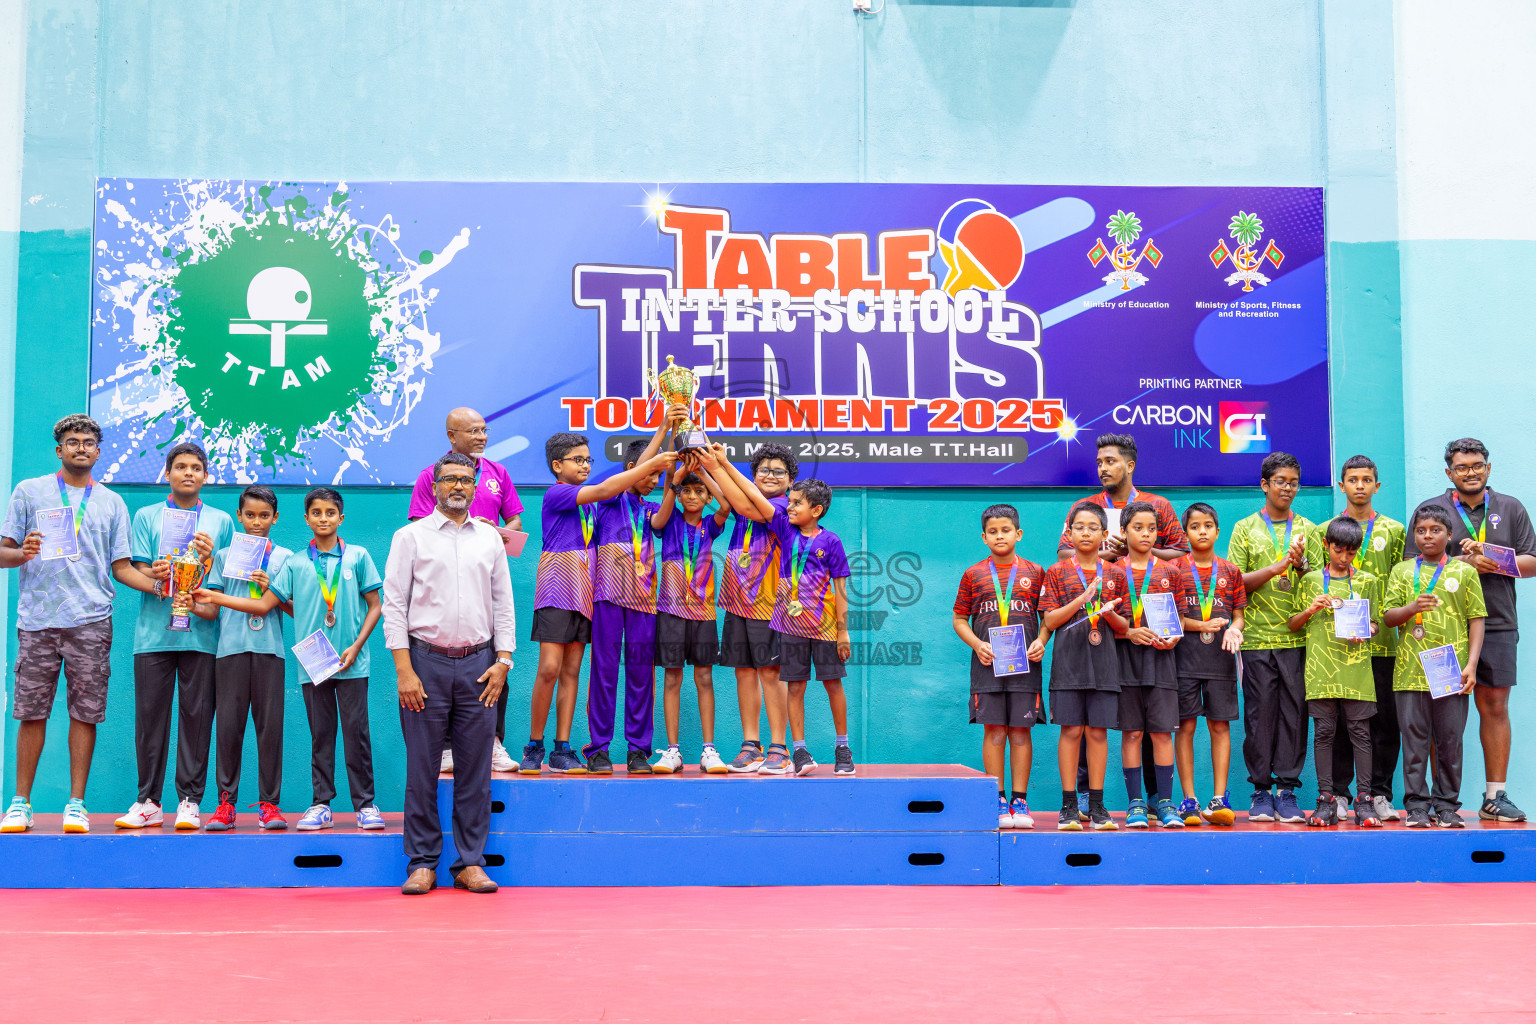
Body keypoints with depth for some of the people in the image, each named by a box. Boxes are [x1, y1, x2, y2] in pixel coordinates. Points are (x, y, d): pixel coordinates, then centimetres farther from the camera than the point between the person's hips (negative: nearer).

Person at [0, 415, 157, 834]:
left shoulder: (112, 502, 15)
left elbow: (121, 567, 13)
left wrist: (157, 585, -4)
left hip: (91, 621, 1)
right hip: (38, 618, -1)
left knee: (85, 712, -1)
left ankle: (76, 804, 5)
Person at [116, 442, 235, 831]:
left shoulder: (221, 520, 14)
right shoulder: (146, 516, 13)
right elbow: (137, 571, 4)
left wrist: (209, 560, -9)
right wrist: (156, 575, -18)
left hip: (202, 633, 0)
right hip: (154, 632, 0)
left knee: (197, 715, -2)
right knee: (150, 714, 0)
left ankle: (190, 801, 4)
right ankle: (148, 801, 8)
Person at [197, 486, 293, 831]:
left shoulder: (285, 557, 12)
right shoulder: (224, 555, 14)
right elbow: (213, 608, 8)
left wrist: (270, 589, -7)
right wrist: (191, 605, -11)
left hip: (269, 647, -1)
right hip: (231, 647, 1)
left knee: (270, 724, -2)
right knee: (228, 723, -2)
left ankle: (269, 802, 3)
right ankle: (226, 801, 5)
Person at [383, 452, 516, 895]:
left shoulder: (490, 539, 13)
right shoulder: (411, 536, 4)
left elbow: (504, 604, 13)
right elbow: (393, 604, -1)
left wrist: (503, 660, 2)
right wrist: (404, 671, -8)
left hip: (478, 664, 2)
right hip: (426, 660, -2)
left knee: (475, 768, 3)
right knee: (422, 767, 0)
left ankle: (470, 863, 10)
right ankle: (422, 863, 8)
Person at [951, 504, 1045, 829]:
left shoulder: (1035, 573, 8)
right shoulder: (973, 574, 7)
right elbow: (960, 619, 10)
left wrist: (1040, 643, -6)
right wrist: (977, 645, -6)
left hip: (1024, 663, 0)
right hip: (987, 664, 0)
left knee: (1021, 731, 2)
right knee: (994, 731, -1)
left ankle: (1019, 800, 9)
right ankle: (998, 801, 6)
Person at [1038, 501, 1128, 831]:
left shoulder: (1114, 575, 10)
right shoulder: (1057, 572, 5)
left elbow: (1124, 626, 11)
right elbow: (1050, 621, -3)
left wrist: (1109, 613, -11)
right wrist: (1084, 598, -14)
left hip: (1104, 661, 2)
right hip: (1069, 659, -2)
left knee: (1098, 731, 2)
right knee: (1071, 730, -3)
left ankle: (1097, 805, 8)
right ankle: (1069, 806, 4)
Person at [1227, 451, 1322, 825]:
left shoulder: (1307, 529, 12)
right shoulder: (1245, 528, 7)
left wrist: (1300, 566, -11)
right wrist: (1278, 567, -11)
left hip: (1298, 638, 1)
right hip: (1257, 638, -1)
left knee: (1294, 713, -1)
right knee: (1259, 713, -1)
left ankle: (1287, 790, 5)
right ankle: (1261, 790, 7)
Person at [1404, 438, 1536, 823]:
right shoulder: (1429, 510, 7)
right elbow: (1412, 564, -1)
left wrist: (1491, 559, -9)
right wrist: (1461, 561, -13)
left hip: (1497, 624, 2)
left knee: (1495, 707, 2)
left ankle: (1495, 797, 9)